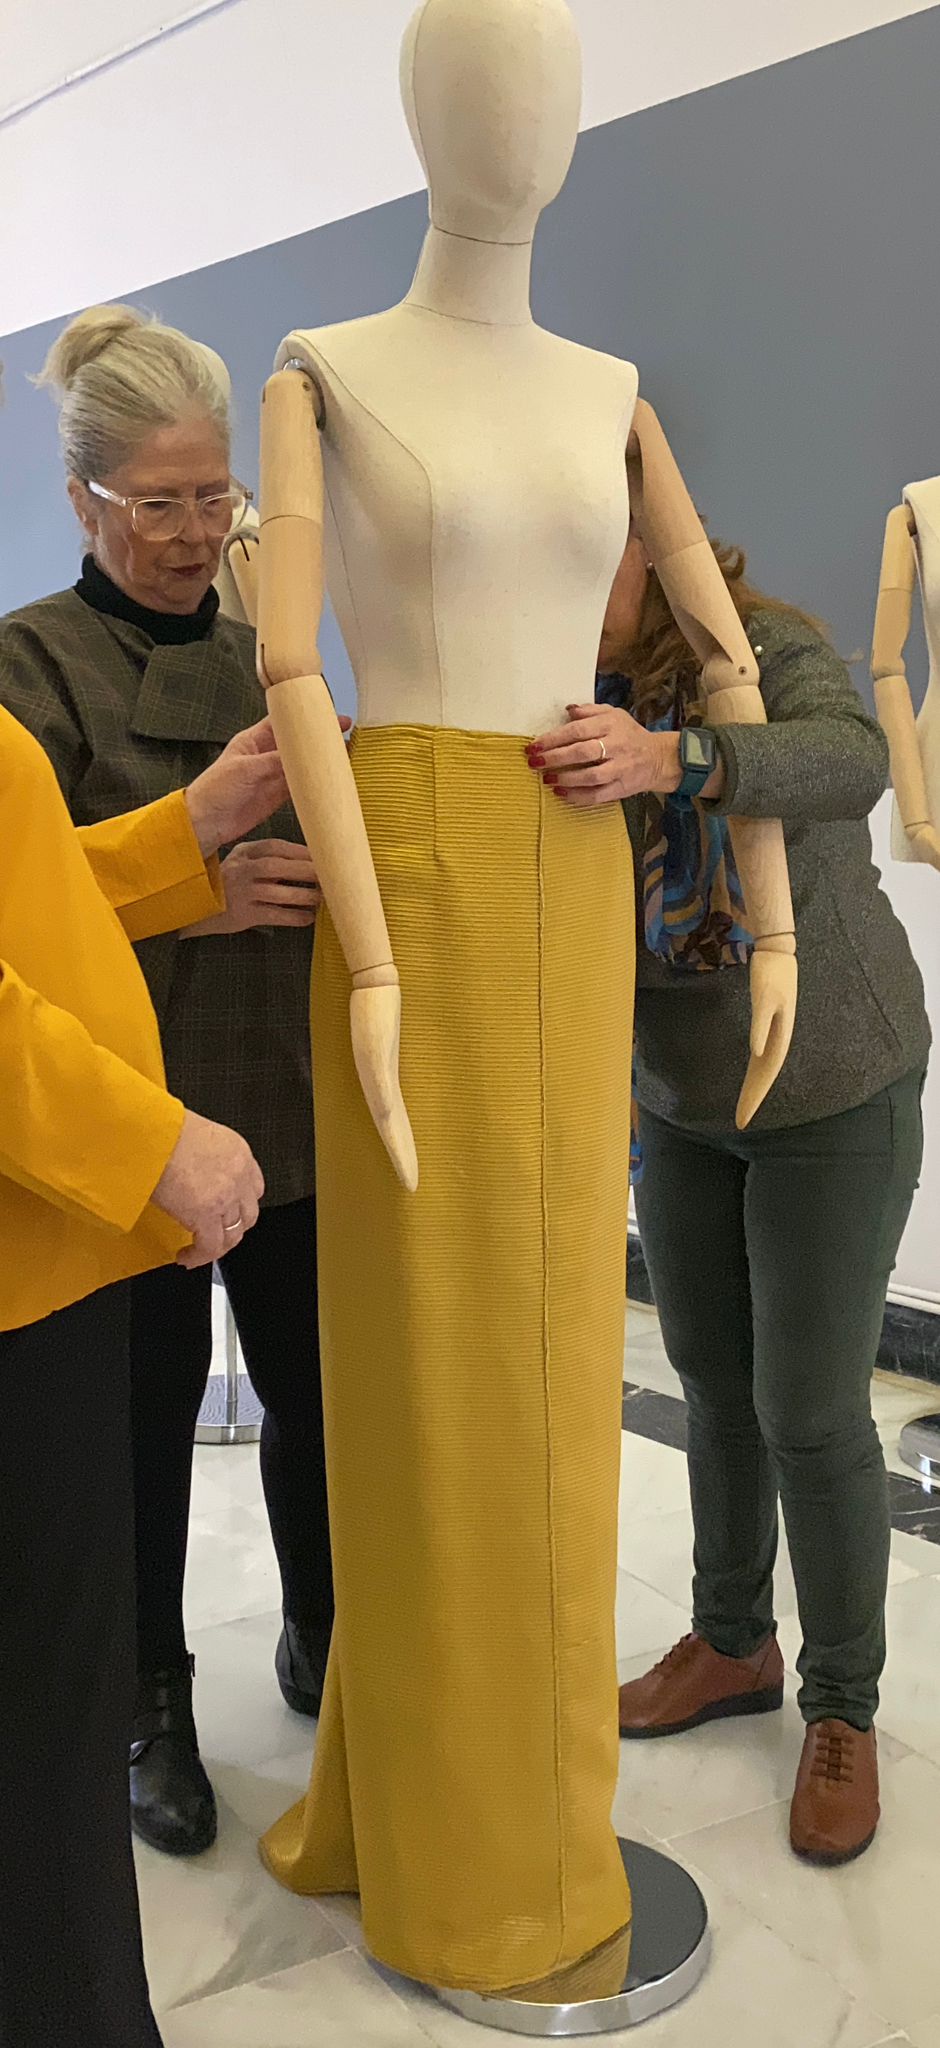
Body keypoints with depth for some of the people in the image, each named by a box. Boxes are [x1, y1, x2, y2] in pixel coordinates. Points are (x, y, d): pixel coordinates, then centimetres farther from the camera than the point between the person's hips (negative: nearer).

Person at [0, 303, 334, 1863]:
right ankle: (153, 1703, 29)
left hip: (292, 1098, 4)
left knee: (320, 1385, 10)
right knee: (149, 1403, 8)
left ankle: (321, 1644, 36)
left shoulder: (273, 651, 11)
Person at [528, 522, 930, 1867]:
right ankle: (735, 1643, 35)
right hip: (680, 1098, 6)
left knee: (811, 1411, -2)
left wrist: (672, 758, -56)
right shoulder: (575, 702, -4)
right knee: (713, 1375, 15)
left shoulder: (770, 648, -19)